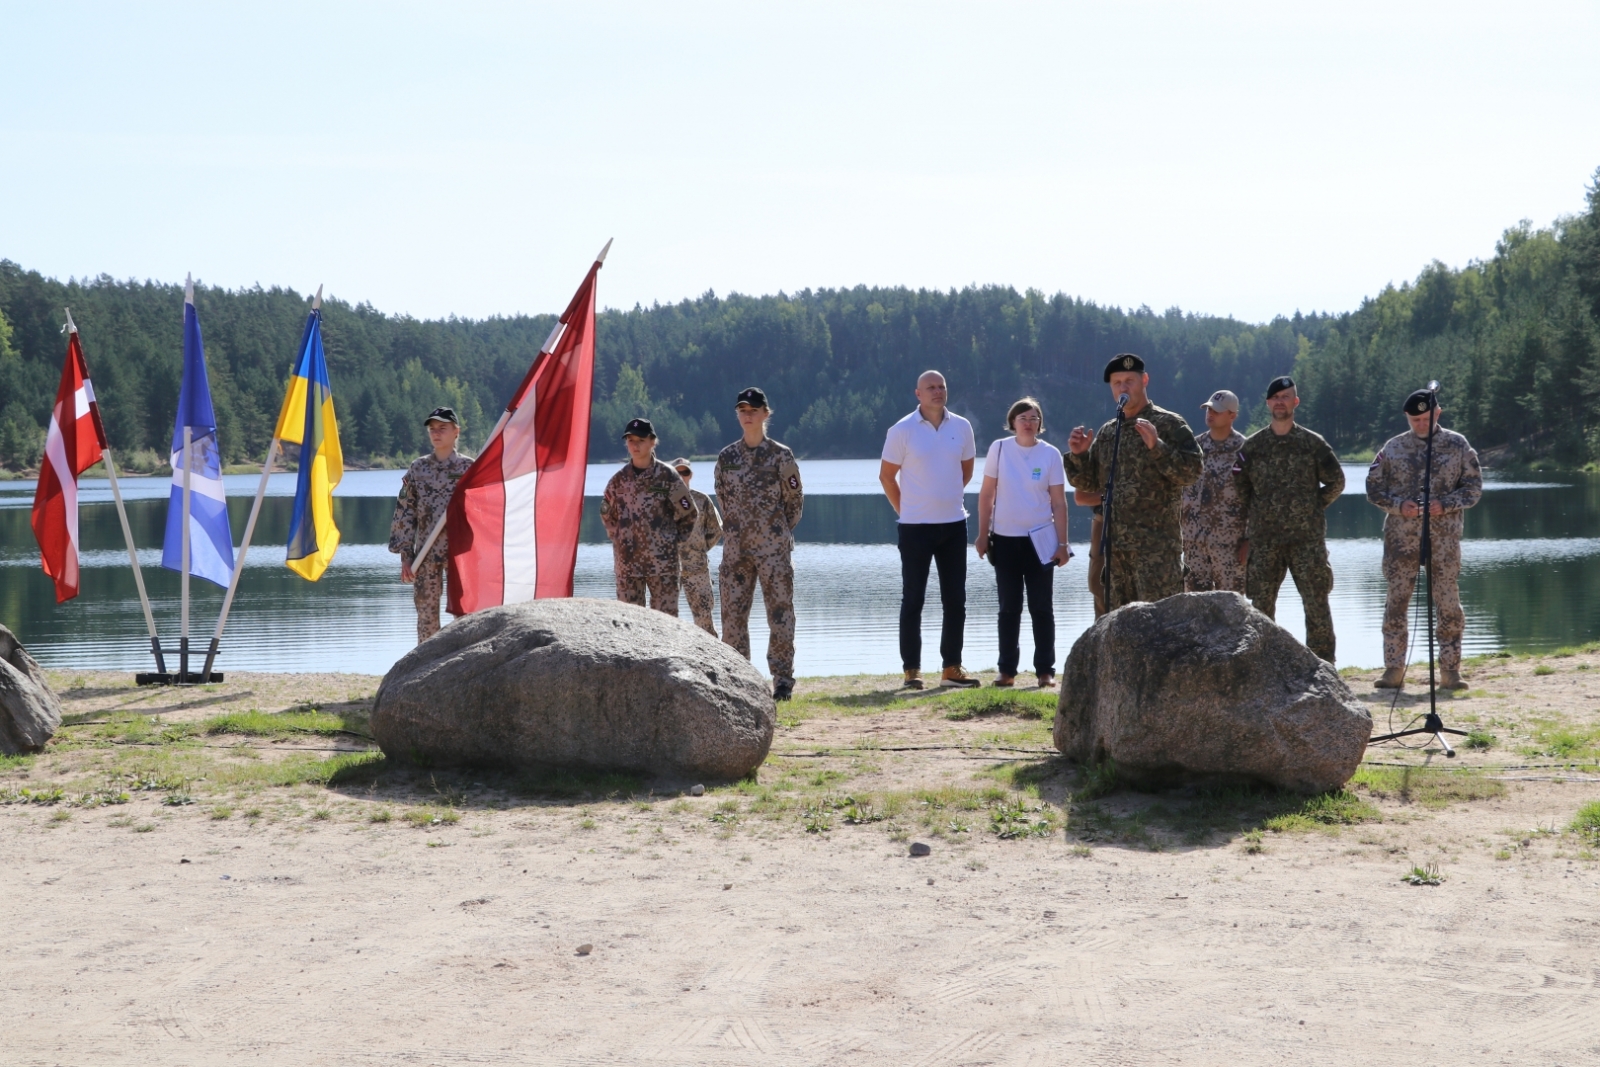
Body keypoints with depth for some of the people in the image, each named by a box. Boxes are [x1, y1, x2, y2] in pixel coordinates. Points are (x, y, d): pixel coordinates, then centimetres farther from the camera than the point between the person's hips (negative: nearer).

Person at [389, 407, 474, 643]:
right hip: (426, 553, 2)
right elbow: (404, 513, 7)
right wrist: (406, 556, 0)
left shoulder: (468, 468, 1)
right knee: (426, 611, 4)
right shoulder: (417, 468, 7)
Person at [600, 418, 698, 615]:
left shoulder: (667, 476, -3)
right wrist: (618, 538, 13)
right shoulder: (619, 479, 7)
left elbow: (689, 514, 5)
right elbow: (606, 513, 22)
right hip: (627, 560, 3)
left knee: (665, 616, -2)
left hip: (662, 560, -3)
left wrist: (673, 540, 4)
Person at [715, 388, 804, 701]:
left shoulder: (781, 455, -1)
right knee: (733, 614, 3)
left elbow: (795, 499, 4)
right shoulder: (726, 457, 8)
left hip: (774, 547, -3)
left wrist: (779, 531, 7)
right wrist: (737, 529, 11)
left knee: (780, 612, -2)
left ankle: (783, 680, 3)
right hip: (736, 546, 3)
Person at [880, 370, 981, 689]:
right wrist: (904, 509, 3)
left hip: (954, 524, 4)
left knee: (955, 600, 7)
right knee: (913, 600, 1)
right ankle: (912, 670, 6)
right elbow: (886, 475, 0)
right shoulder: (902, 430, -7)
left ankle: (952, 668, 15)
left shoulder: (961, 427, 3)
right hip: (915, 527, -4)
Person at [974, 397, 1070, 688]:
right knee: (1009, 607, 6)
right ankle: (1006, 670, 11)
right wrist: (983, 535, 2)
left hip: (1039, 539, -1)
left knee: (1042, 607, 2)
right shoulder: (999, 449, -1)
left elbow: (1059, 502, 0)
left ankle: (1045, 670, 6)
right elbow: (986, 494, 5)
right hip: (1005, 539, 1)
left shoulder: (1050, 454, -2)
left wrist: (1062, 544, -3)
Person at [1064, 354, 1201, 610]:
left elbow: (1192, 472, -13)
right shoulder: (1107, 432, 16)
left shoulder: (1169, 424, -3)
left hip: (1157, 546, -7)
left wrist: (1157, 446, -25)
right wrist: (1078, 455, 0)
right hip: (1115, 546, 7)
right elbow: (1089, 483, 19)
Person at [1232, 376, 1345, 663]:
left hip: (1307, 539, -1)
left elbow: (1336, 482, 12)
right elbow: (1240, 491, 9)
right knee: (1261, 607, 3)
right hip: (1263, 540, 1)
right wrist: (1246, 535, 6)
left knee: (1317, 605, -3)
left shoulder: (1313, 443, 4)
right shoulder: (1252, 445, 7)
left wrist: (1312, 509, 4)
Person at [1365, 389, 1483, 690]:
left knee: (1448, 603, 0)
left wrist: (1445, 504, -12)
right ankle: (1394, 670, 6)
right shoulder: (1394, 447, 7)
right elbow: (1373, 486, 8)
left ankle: (1450, 670, 8)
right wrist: (1398, 505, -9)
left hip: (1443, 538, -1)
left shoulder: (1457, 445, 5)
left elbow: (1474, 487, 5)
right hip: (1401, 537, 1)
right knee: (1396, 600, 0)